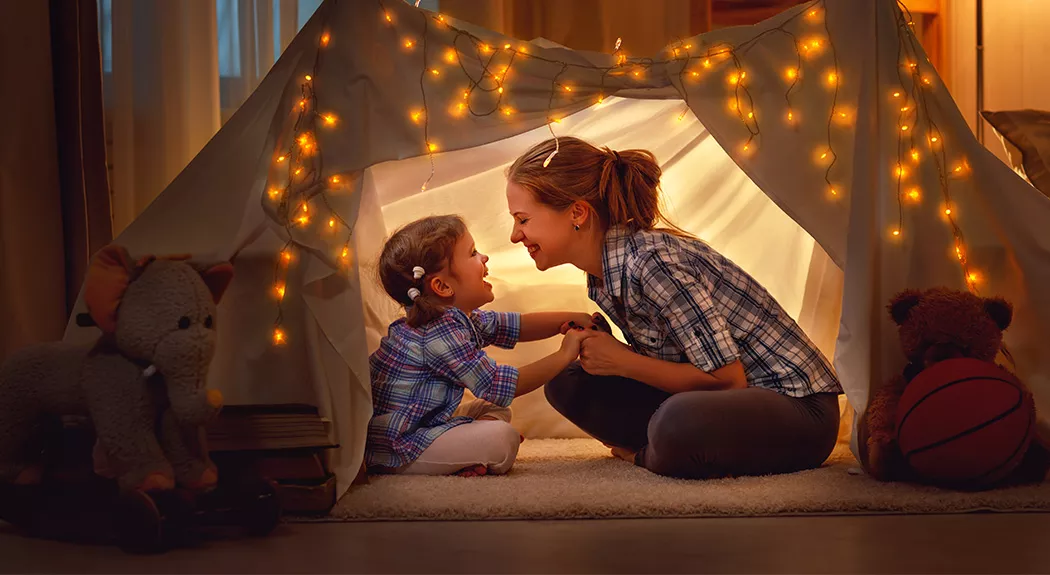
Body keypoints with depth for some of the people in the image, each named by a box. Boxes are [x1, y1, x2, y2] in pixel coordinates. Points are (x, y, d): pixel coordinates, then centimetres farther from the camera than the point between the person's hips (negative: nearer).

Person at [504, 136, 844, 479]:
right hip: (726, 402, 8)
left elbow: (728, 378, -23)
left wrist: (621, 362, -16)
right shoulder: (601, 274, 4)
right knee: (568, 383, 0)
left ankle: (644, 456, -7)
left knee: (679, 424, -40)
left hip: (798, 405, -8)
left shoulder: (653, 261, -25)